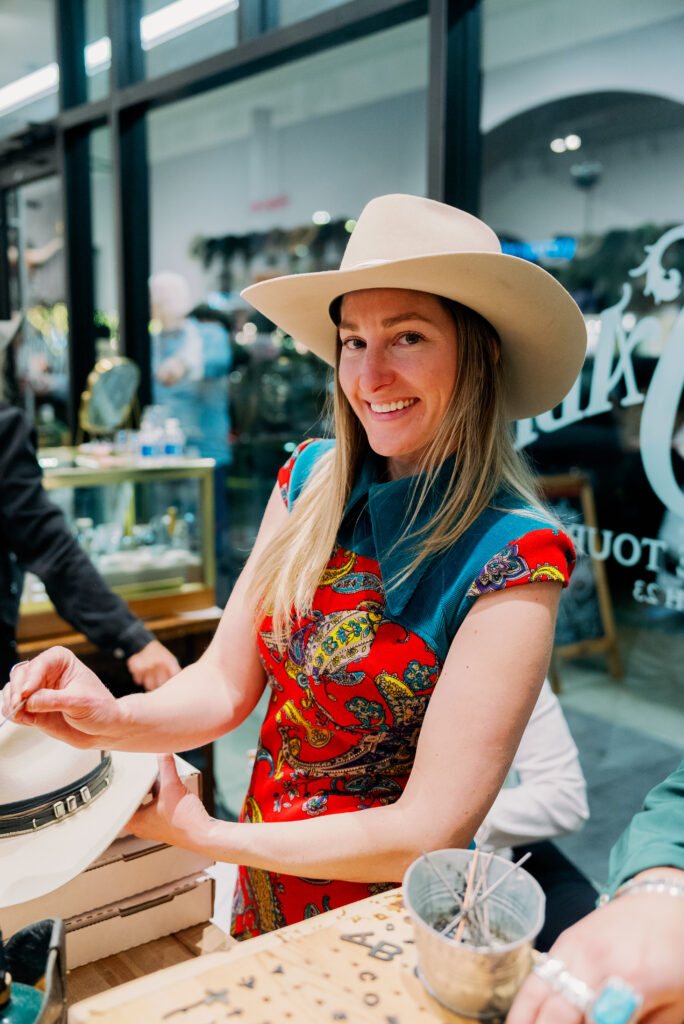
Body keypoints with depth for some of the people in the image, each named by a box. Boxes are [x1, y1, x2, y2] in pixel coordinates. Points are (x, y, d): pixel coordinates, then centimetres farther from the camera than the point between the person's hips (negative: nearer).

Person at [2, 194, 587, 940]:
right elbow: (225, 683, -6)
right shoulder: (308, 480, -10)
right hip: (262, 887, 5)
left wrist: (204, 834, -17)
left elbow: (429, 832, -25)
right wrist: (113, 721, -25)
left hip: (384, 920, -4)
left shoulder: (514, 558, -26)